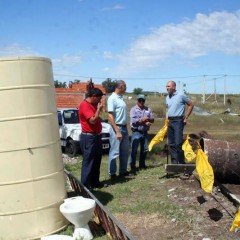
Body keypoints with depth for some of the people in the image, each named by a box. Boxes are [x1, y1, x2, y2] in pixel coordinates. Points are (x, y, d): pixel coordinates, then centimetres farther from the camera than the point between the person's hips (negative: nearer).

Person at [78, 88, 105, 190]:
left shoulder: (92, 104, 13)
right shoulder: (85, 105, -17)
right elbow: (93, 120, -25)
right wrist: (99, 109, -16)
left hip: (96, 136, 10)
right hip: (89, 138, -10)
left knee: (96, 161, 16)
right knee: (88, 162, -4)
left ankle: (95, 182, 27)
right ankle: (85, 185, 3)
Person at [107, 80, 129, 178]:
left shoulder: (121, 97, 11)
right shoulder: (112, 98, -14)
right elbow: (110, 116, -18)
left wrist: (124, 129, 13)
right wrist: (117, 131, -21)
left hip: (124, 128, 9)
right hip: (117, 128, -9)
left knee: (124, 151, 15)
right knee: (114, 152, -1)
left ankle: (123, 171, 25)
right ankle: (112, 173, 9)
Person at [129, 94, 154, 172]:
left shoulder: (147, 109, 13)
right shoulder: (133, 109, -2)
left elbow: (152, 119, 9)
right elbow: (133, 121, -13)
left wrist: (148, 119, -13)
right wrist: (144, 121, -11)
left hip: (145, 132, 5)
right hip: (136, 132, -5)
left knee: (144, 149, 11)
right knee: (134, 150, -5)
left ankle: (142, 164, 24)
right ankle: (132, 165, 1)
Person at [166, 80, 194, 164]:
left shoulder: (181, 95, -5)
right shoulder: (167, 98, 14)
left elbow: (191, 105, 1)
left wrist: (186, 118, -2)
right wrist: (166, 119, 12)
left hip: (178, 121, -7)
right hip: (170, 122, 7)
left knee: (178, 143, -11)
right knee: (171, 144, 7)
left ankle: (182, 163, -2)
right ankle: (174, 162, 14)